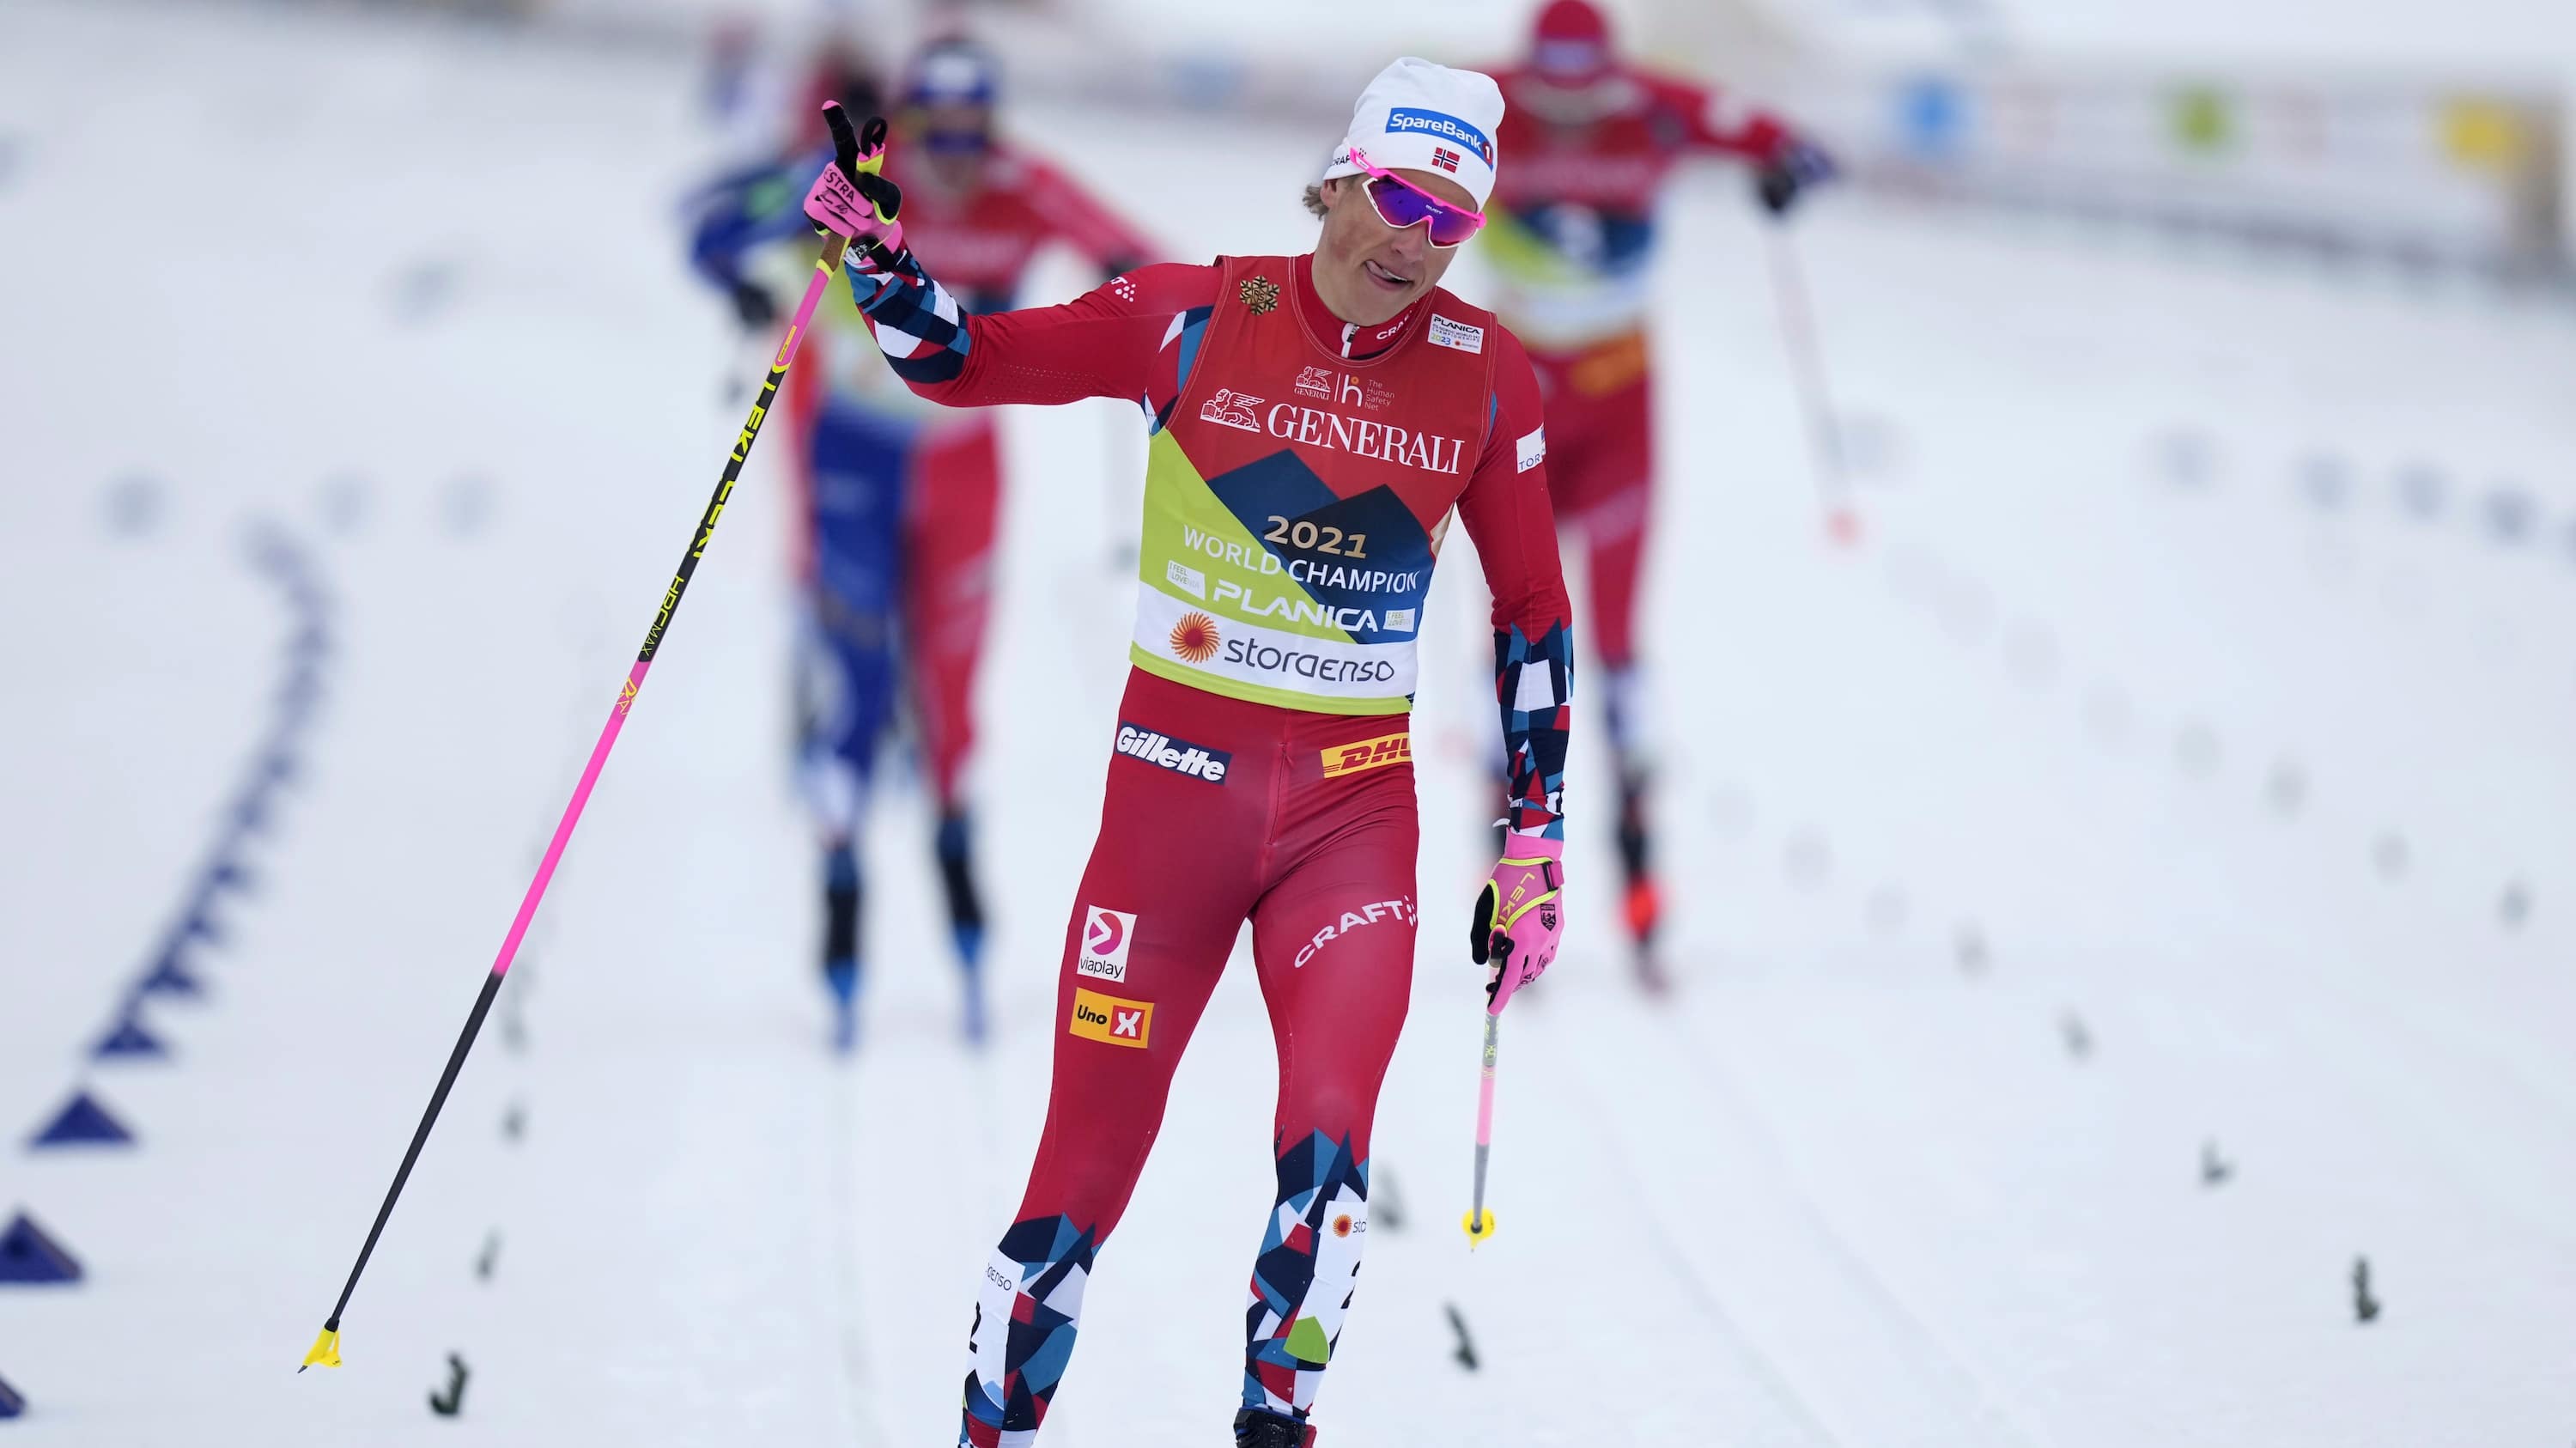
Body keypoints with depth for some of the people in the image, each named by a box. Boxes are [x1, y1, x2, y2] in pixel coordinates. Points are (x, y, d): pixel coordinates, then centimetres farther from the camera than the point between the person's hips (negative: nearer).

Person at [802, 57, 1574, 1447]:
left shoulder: (1483, 375, 1)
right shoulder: (1193, 317, -4)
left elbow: (1531, 610, 10)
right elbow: (965, 358, 5)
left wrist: (1534, 839, 8)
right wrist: (877, 247, -14)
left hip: (1354, 802, 1)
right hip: (1175, 773, -1)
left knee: (1328, 1138, -17)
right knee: (1090, 1153, -1)